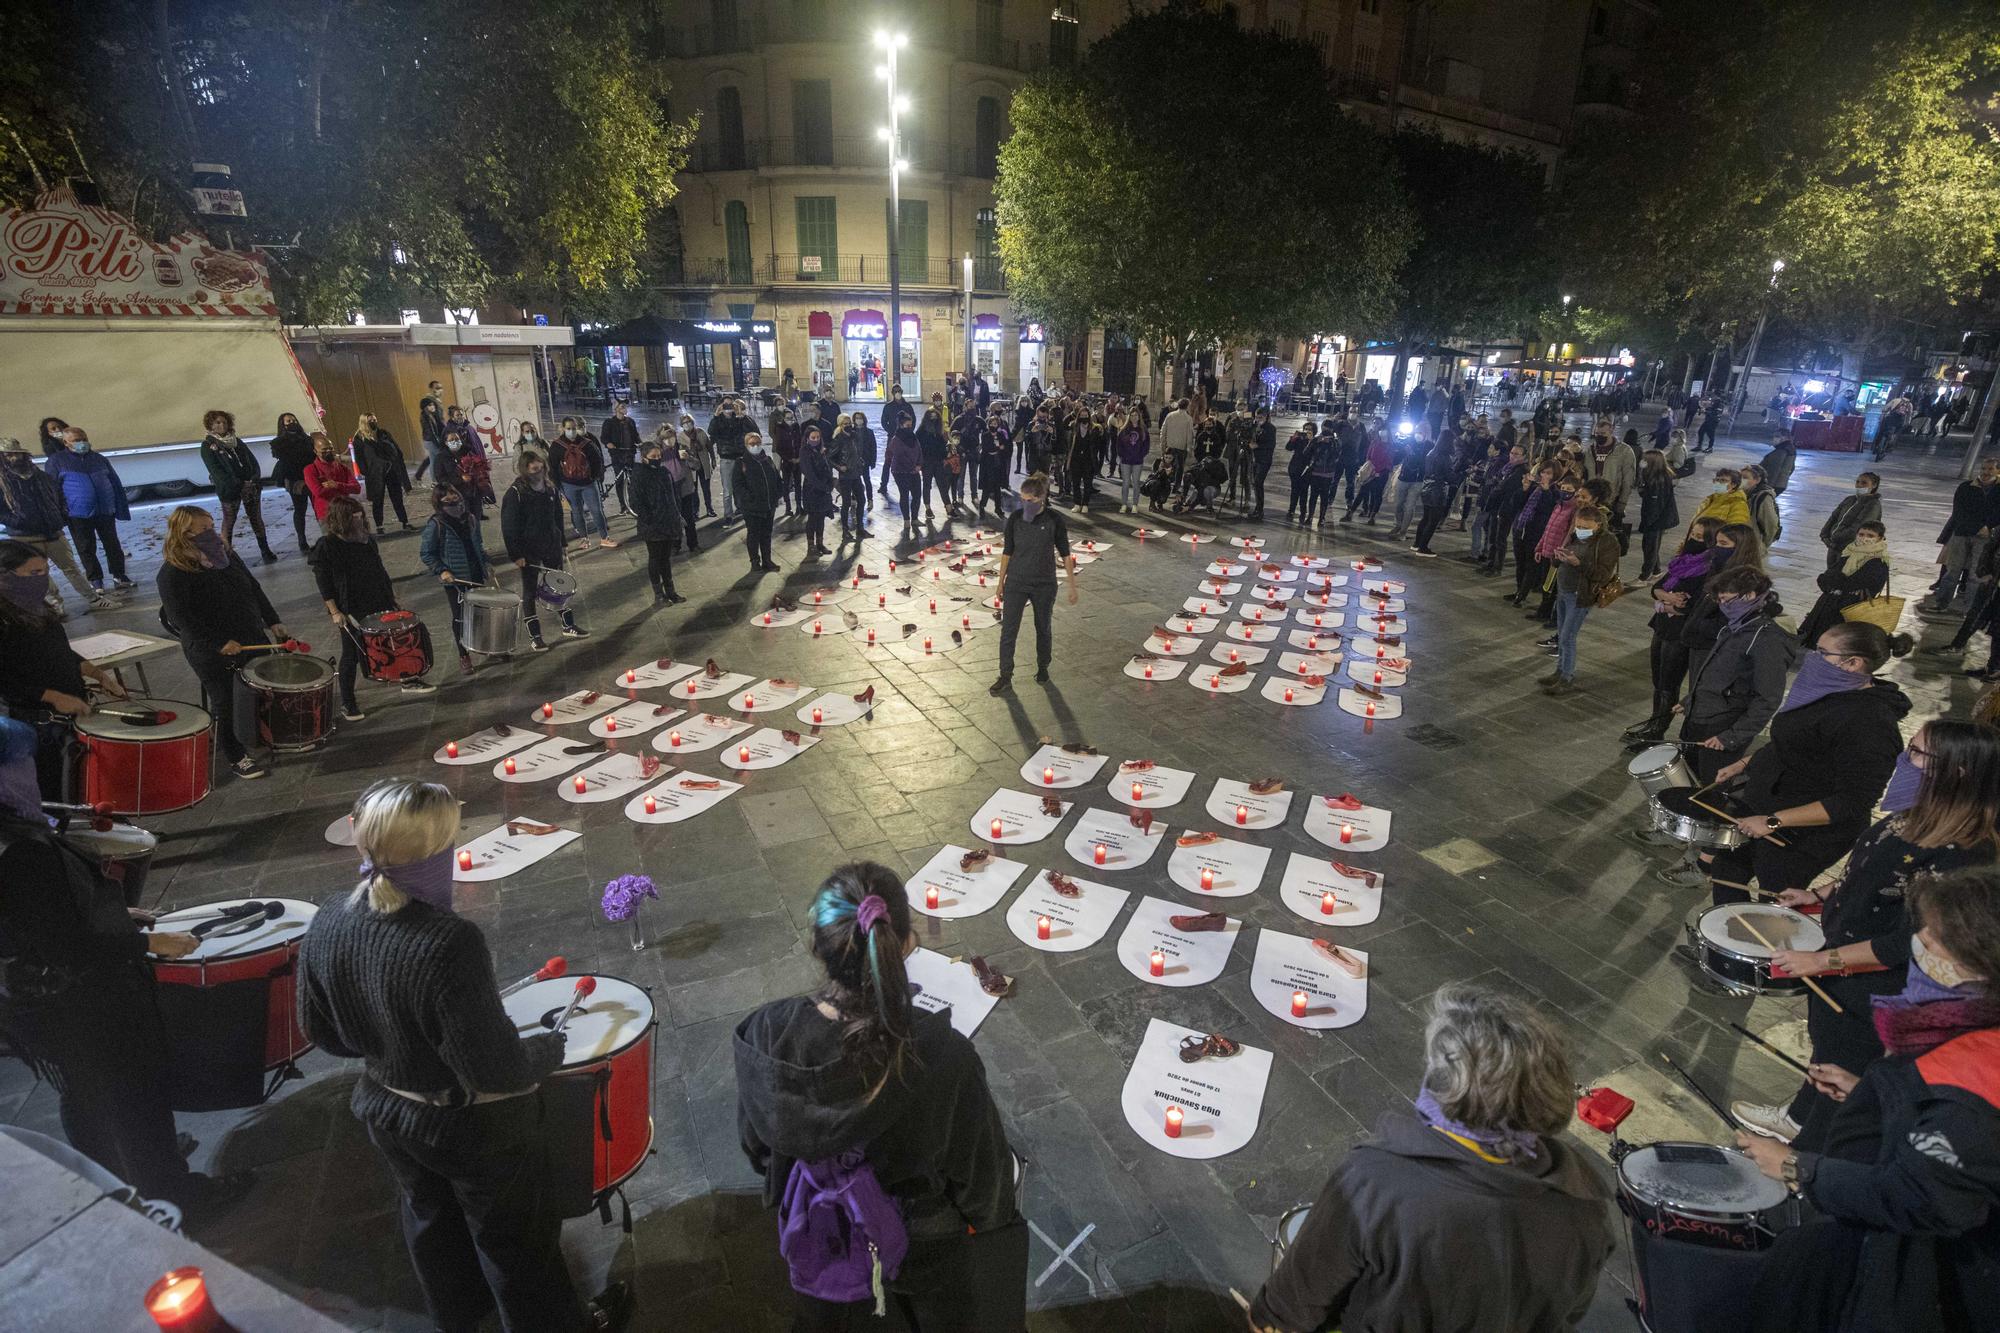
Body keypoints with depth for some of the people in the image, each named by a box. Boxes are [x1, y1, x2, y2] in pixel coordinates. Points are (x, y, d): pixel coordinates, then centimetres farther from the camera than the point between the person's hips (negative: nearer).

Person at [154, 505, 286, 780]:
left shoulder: (226, 555, 5)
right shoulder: (173, 574, -17)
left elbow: (253, 589, 11)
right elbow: (181, 617, -21)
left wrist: (272, 622, 3)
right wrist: (219, 643, -24)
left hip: (252, 637, 7)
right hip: (211, 652, -7)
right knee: (224, 703, 6)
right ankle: (235, 757, 22)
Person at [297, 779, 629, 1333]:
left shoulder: (327, 923, -17)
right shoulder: (449, 943, -39)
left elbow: (322, 1030, -1)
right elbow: (493, 1069, -31)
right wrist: (549, 1049, -12)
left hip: (385, 1113, 6)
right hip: (471, 1127, -6)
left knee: (431, 1217, 33)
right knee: (512, 1235, 20)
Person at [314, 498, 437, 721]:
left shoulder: (367, 539, 5)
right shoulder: (326, 547, -12)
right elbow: (323, 584, -12)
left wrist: (391, 593, 15)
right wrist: (334, 612, -16)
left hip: (379, 603, 5)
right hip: (351, 611, -5)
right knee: (352, 655, 4)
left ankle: (409, 680, 33)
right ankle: (347, 704, 18)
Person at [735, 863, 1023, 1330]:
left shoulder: (766, 1032, -31)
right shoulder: (943, 1056, -39)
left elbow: (755, 1141, -9)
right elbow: (979, 1174, -21)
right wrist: (988, 1214, 2)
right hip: (923, 1251, -2)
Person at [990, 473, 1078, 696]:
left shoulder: (1054, 521, -11)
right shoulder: (1015, 518, -6)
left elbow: (1065, 555, -4)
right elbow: (1007, 552, 3)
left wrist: (1072, 586, -3)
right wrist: (1001, 582, 8)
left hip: (1044, 585, -1)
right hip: (1016, 583, 1)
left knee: (1044, 628, 15)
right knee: (1008, 630, -3)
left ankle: (1043, 667, 38)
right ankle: (1005, 678, 6)